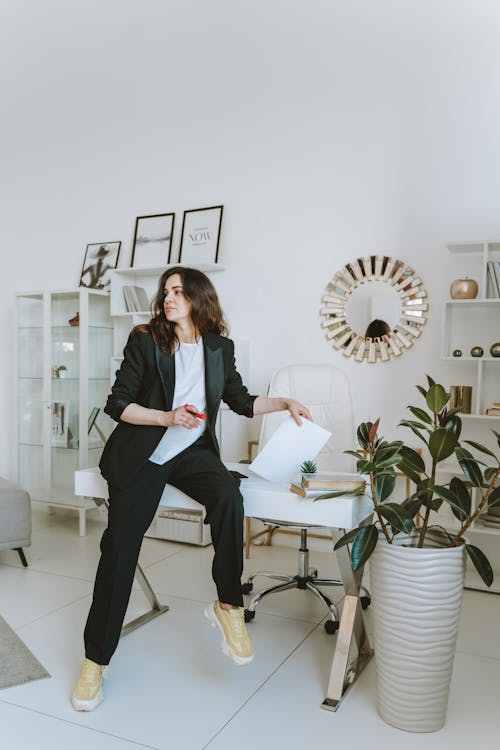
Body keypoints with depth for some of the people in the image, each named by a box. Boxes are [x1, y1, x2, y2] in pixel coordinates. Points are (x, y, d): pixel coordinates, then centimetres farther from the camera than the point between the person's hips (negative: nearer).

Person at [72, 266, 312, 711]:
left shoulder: (219, 346, 6)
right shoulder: (145, 341, -3)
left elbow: (240, 400, 19)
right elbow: (118, 404, -4)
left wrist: (286, 403, 9)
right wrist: (168, 417, -16)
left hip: (192, 452, 2)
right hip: (141, 455, -2)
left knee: (229, 496, -30)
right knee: (120, 543, -13)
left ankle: (228, 605, -11)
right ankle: (96, 659, 3)